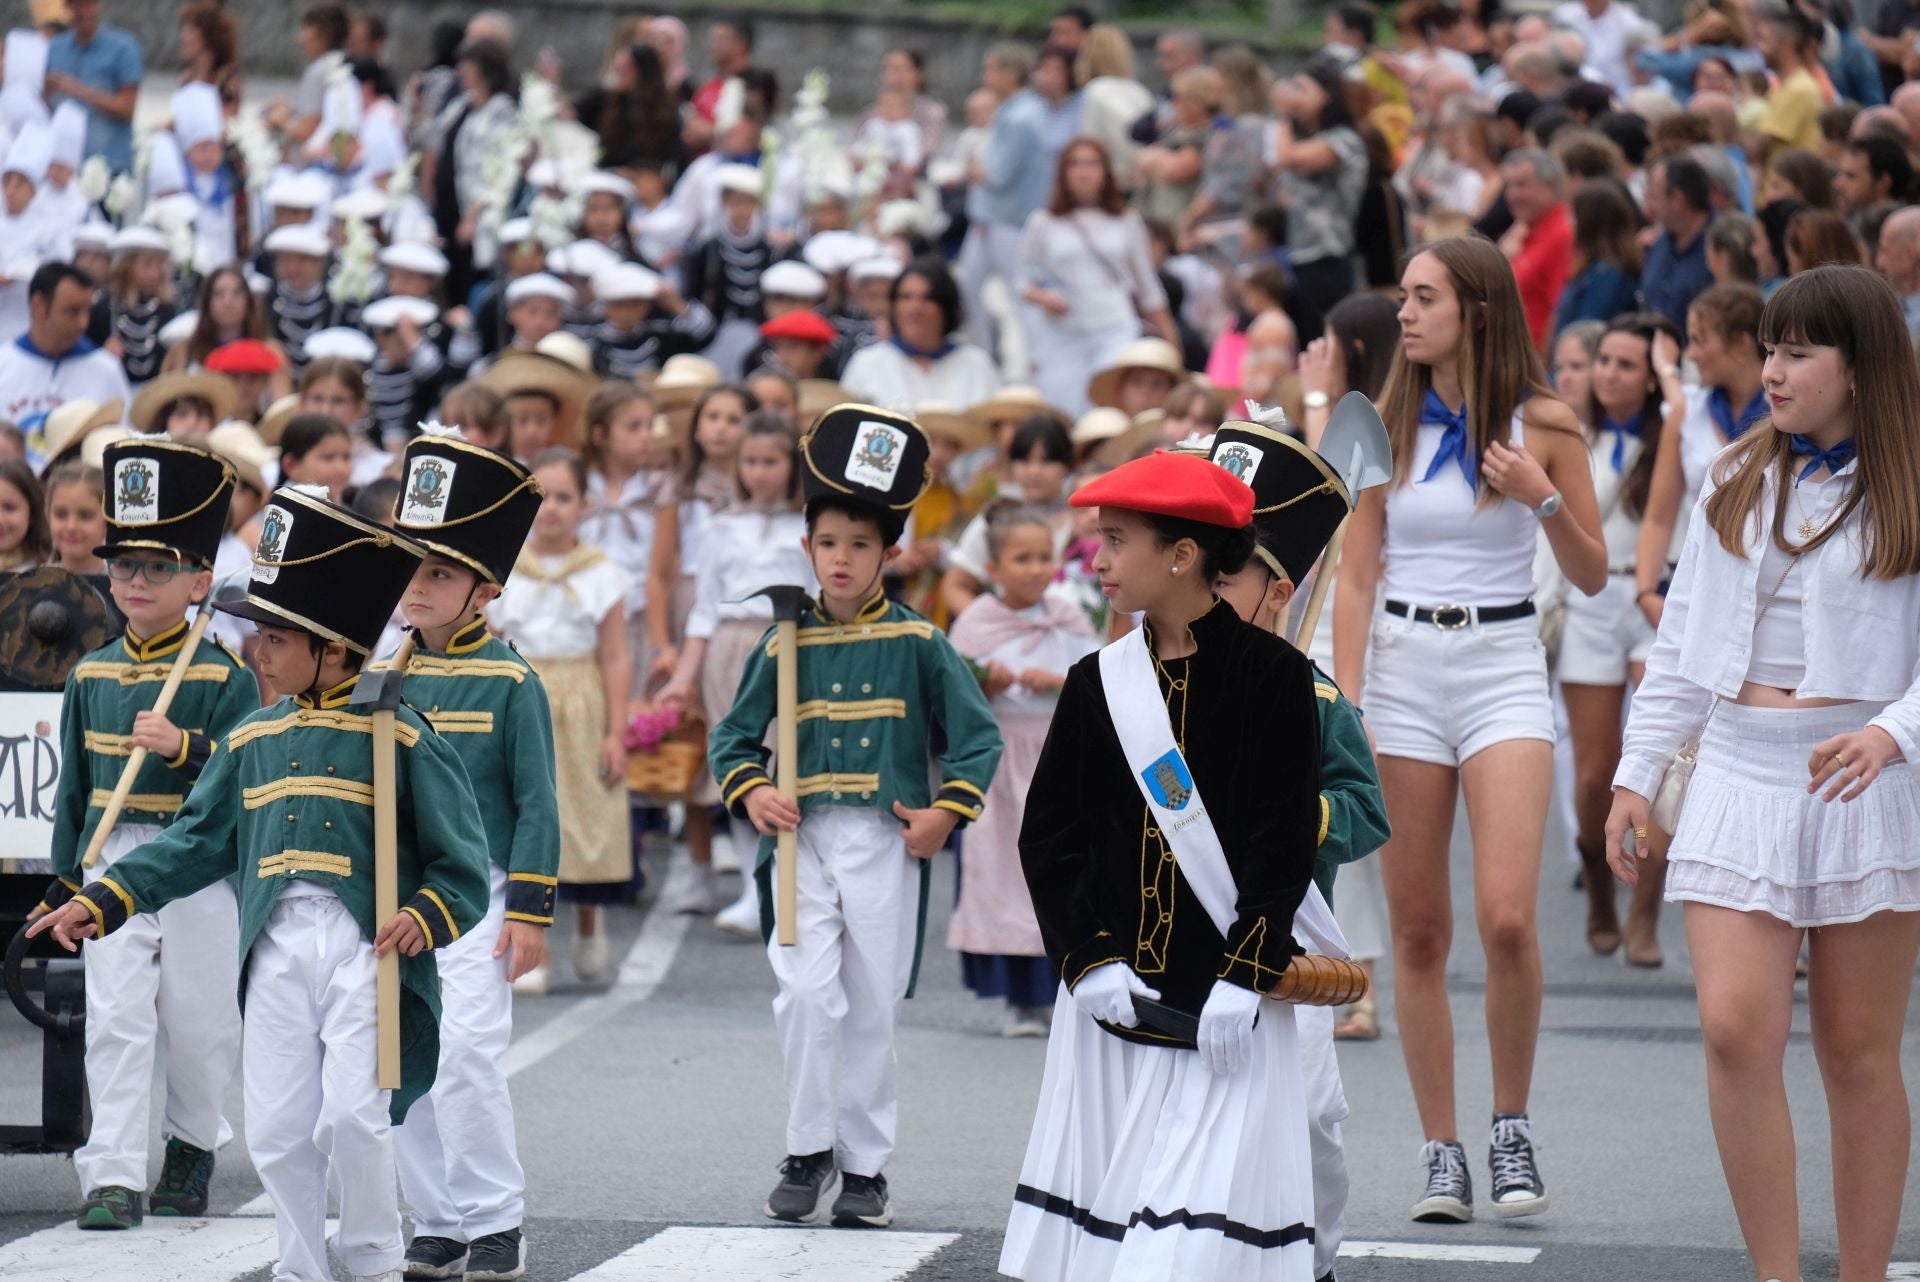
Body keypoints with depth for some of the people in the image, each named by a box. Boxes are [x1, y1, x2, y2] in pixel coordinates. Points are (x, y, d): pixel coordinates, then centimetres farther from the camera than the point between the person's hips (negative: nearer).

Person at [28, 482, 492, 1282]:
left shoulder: (396, 735, -2)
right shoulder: (253, 737, 14)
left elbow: (460, 862, -3)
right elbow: (198, 840, 16)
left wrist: (425, 917, -21)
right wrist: (103, 901, 8)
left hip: (363, 947, -5)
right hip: (276, 950, 5)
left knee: (352, 1116, -14)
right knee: (275, 1129, 4)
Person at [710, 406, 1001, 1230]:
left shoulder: (916, 642, 1)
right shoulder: (787, 645, 5)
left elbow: (978, 736, 4)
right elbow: (733, 735, 12)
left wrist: (946, 813, -7)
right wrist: (750, 793, -6)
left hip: (886, 843, -1)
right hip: (804, 840, 1)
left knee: (873, 1008, 4)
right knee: (806, 992, -13)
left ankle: (866, 1166, 14)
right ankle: (808, 1151, 3)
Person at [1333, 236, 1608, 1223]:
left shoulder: (1545, 426, 0)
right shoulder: (1388, 426, 5)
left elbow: (1592, 578, 5)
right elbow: (1357, 575, 6)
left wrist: (1545, 500, -13)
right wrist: (1345, 707, -3)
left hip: (1505, 669, -2)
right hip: (1402, 668, 2)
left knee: (1506, 916, -16)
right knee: (1417, 929, 2)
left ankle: (1511, 1126, 3)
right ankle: (1439, 1151, 9)